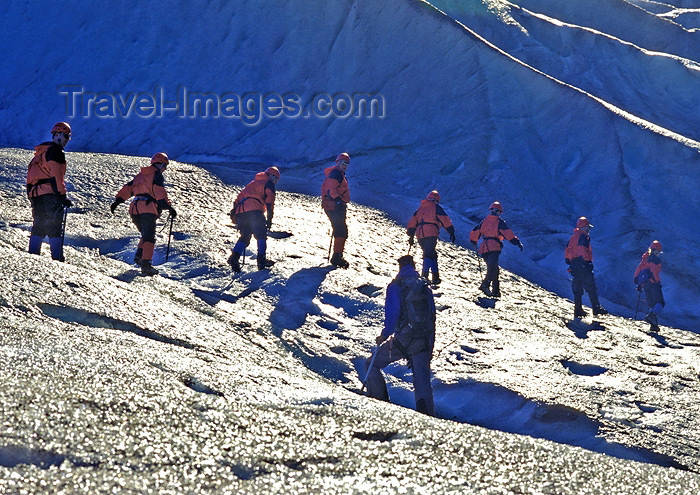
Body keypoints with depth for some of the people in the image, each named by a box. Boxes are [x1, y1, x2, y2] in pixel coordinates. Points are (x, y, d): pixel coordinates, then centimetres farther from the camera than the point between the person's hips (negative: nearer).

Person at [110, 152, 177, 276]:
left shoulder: (140, 175, 23)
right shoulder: (157, 175, 2)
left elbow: (127, 188, 18)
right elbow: (160, 193, -12)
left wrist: (117, 201, 17)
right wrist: (168, 207, -17)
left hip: (134, 209, 7)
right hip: (148, 209, -7)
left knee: (146, 235, 22)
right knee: (149, 237, -10)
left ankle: (139, 255, 5)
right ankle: (146, 263, -23)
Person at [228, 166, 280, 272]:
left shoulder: (252, 183, 34)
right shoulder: (269, 183, 13)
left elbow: (239, 197, 28)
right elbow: (269, 202, 1)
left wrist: (234, 212, 24)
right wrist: (269, 219, 1)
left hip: (240, 212, 6)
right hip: (254, 210, -6)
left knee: (245, 237, 10)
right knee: (261, 235, 4)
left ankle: (234, 257, -11)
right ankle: (261, 260, -3)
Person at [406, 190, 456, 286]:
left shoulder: (420, 208, 22)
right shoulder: (436, 207, 6)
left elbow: (412, 222, 20)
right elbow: (445, 220, 0)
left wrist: (411, 236, 24)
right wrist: (451, 232, 3)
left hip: (420, 235, 6)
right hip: (431, 234, -6)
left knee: (431, 254, 17)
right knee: (429, 254, -10)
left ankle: (435, 277, 17)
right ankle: (424, 276, -23)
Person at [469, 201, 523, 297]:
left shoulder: (484, 222, 18)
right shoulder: (499, 222, 4)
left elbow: (474, 232, 20)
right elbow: (507, 233, -7)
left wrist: (473, 241, 37)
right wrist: (517, 242, -7)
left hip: (483, 248, 6)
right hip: (494, 248, -6)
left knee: (493, 269, 16)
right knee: (493, 268, -18)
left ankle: (495, 291, 12)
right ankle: (485, 285, -39)